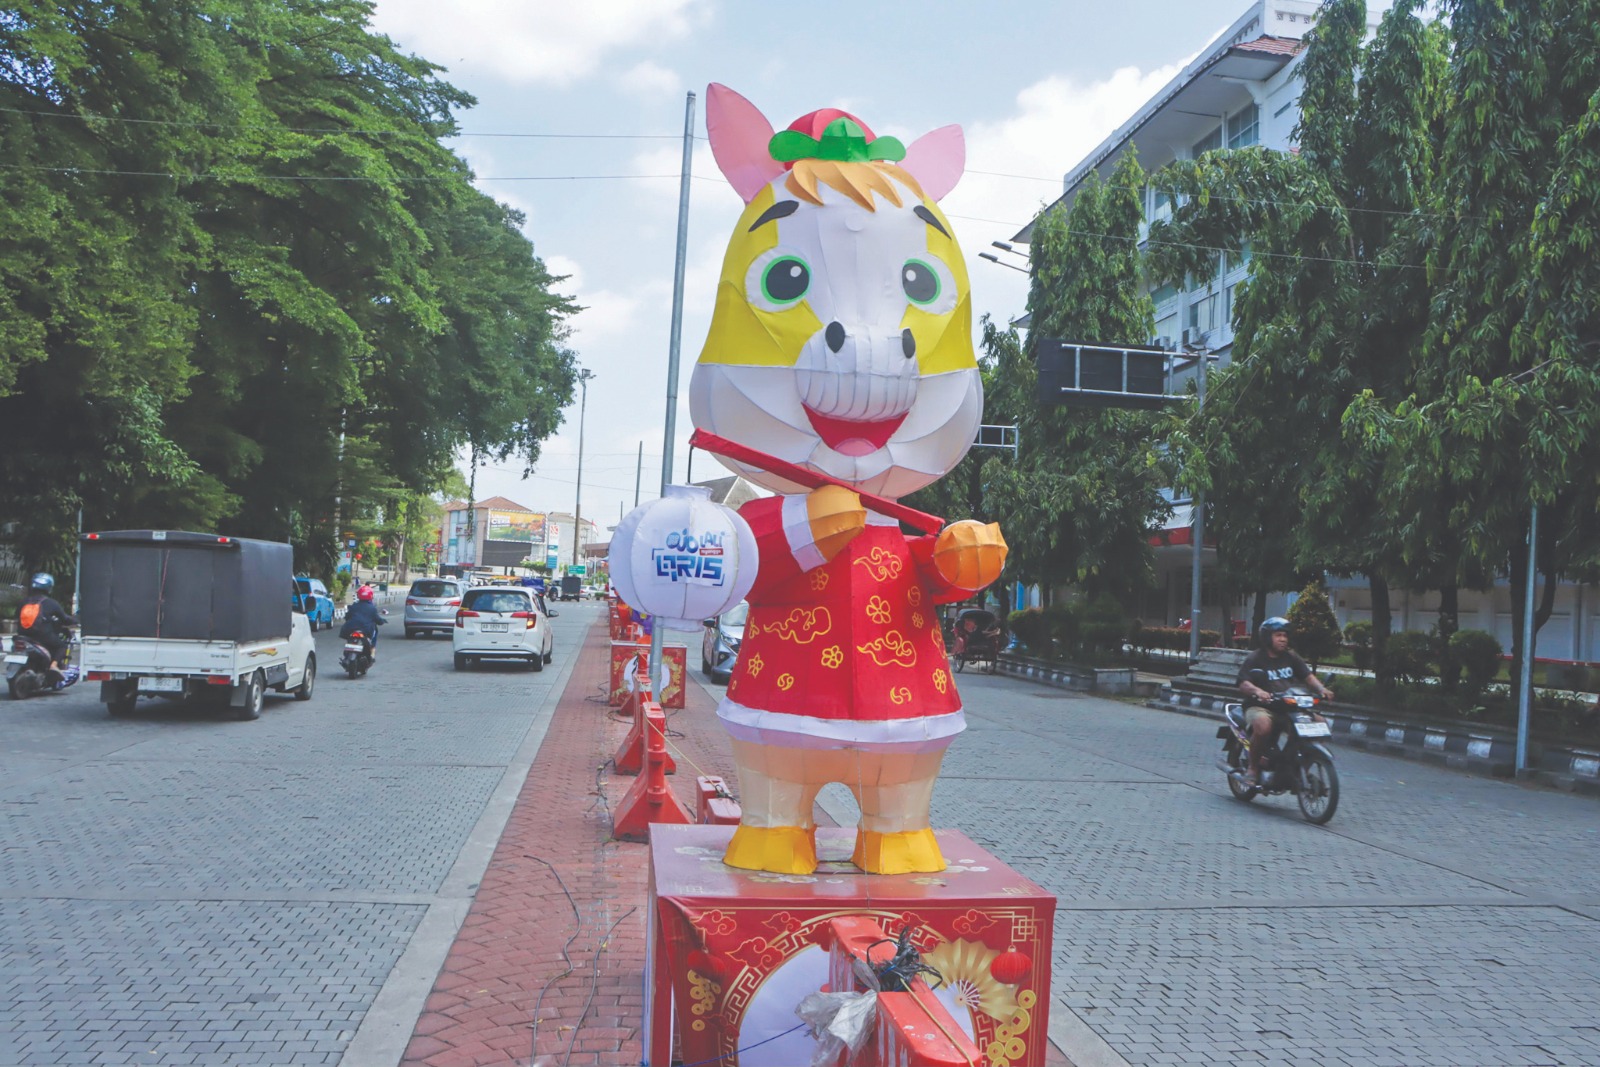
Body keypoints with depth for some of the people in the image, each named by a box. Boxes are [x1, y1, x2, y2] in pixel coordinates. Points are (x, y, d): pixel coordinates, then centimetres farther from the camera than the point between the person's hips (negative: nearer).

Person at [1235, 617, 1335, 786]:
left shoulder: (1291, 657, 16)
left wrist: (1321, 689, -14)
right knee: (1263, 725, -39)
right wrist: (1257, 691, -36)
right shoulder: (1254, 659, -2)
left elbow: (1308, 676, 8)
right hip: (1259, 707, -6)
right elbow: (1243, 684, -14)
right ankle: (1253, 767, -17)